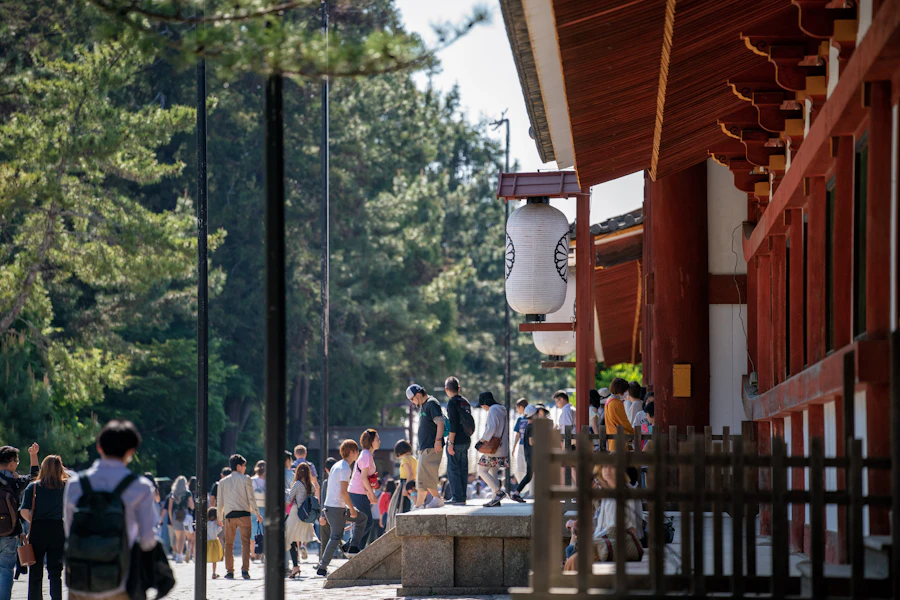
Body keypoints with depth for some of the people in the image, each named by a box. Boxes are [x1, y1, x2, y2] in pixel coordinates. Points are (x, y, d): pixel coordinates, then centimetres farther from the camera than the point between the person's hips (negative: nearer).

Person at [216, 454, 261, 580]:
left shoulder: (223, 482, 10)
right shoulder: (245, 479, 1)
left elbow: (220, 502, 11)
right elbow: (251, 498, -1)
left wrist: (220, 518, 21)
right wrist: (257, 513, 9)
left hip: (229, 516, 2)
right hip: (244, 514, -2)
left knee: (229, 544, 9)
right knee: (245, 542, -1)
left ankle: (229, 571, 4)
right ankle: (245, 570, -12)